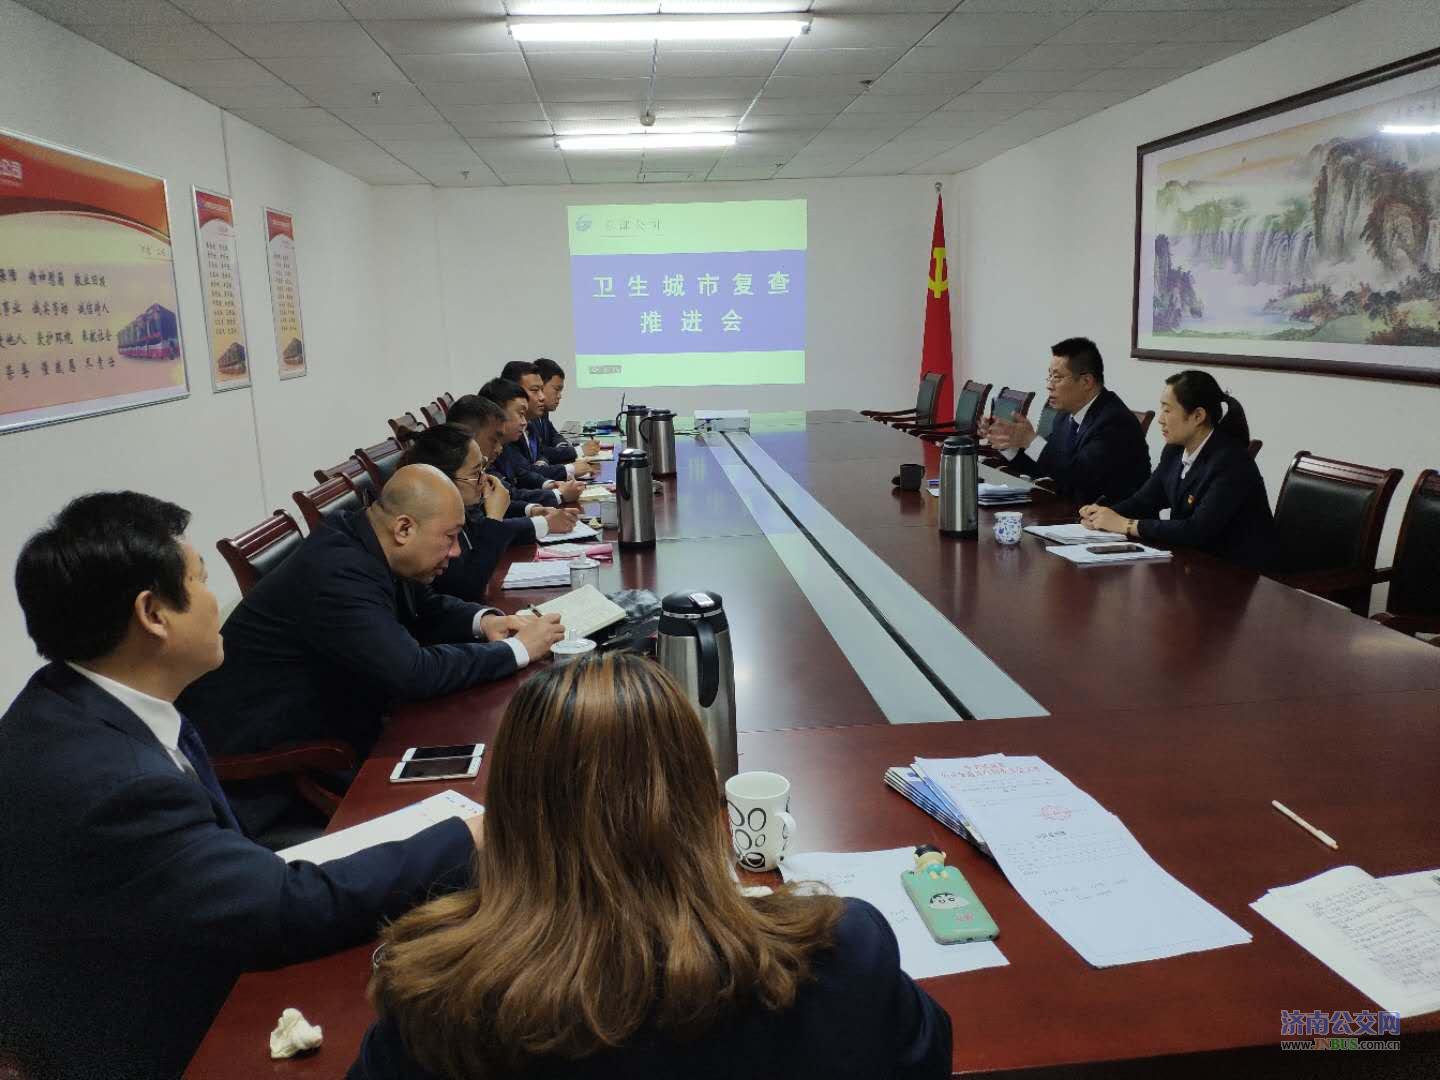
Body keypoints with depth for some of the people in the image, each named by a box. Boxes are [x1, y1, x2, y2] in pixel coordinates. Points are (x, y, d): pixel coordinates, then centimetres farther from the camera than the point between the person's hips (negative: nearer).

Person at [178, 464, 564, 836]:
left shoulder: (365, 548, -1)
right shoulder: (338, 572, -30)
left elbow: (425, 608, 16)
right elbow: (413, 674, -34)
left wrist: (483, 620, -5)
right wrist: (517, 649, -23)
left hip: (312, 717, 9)